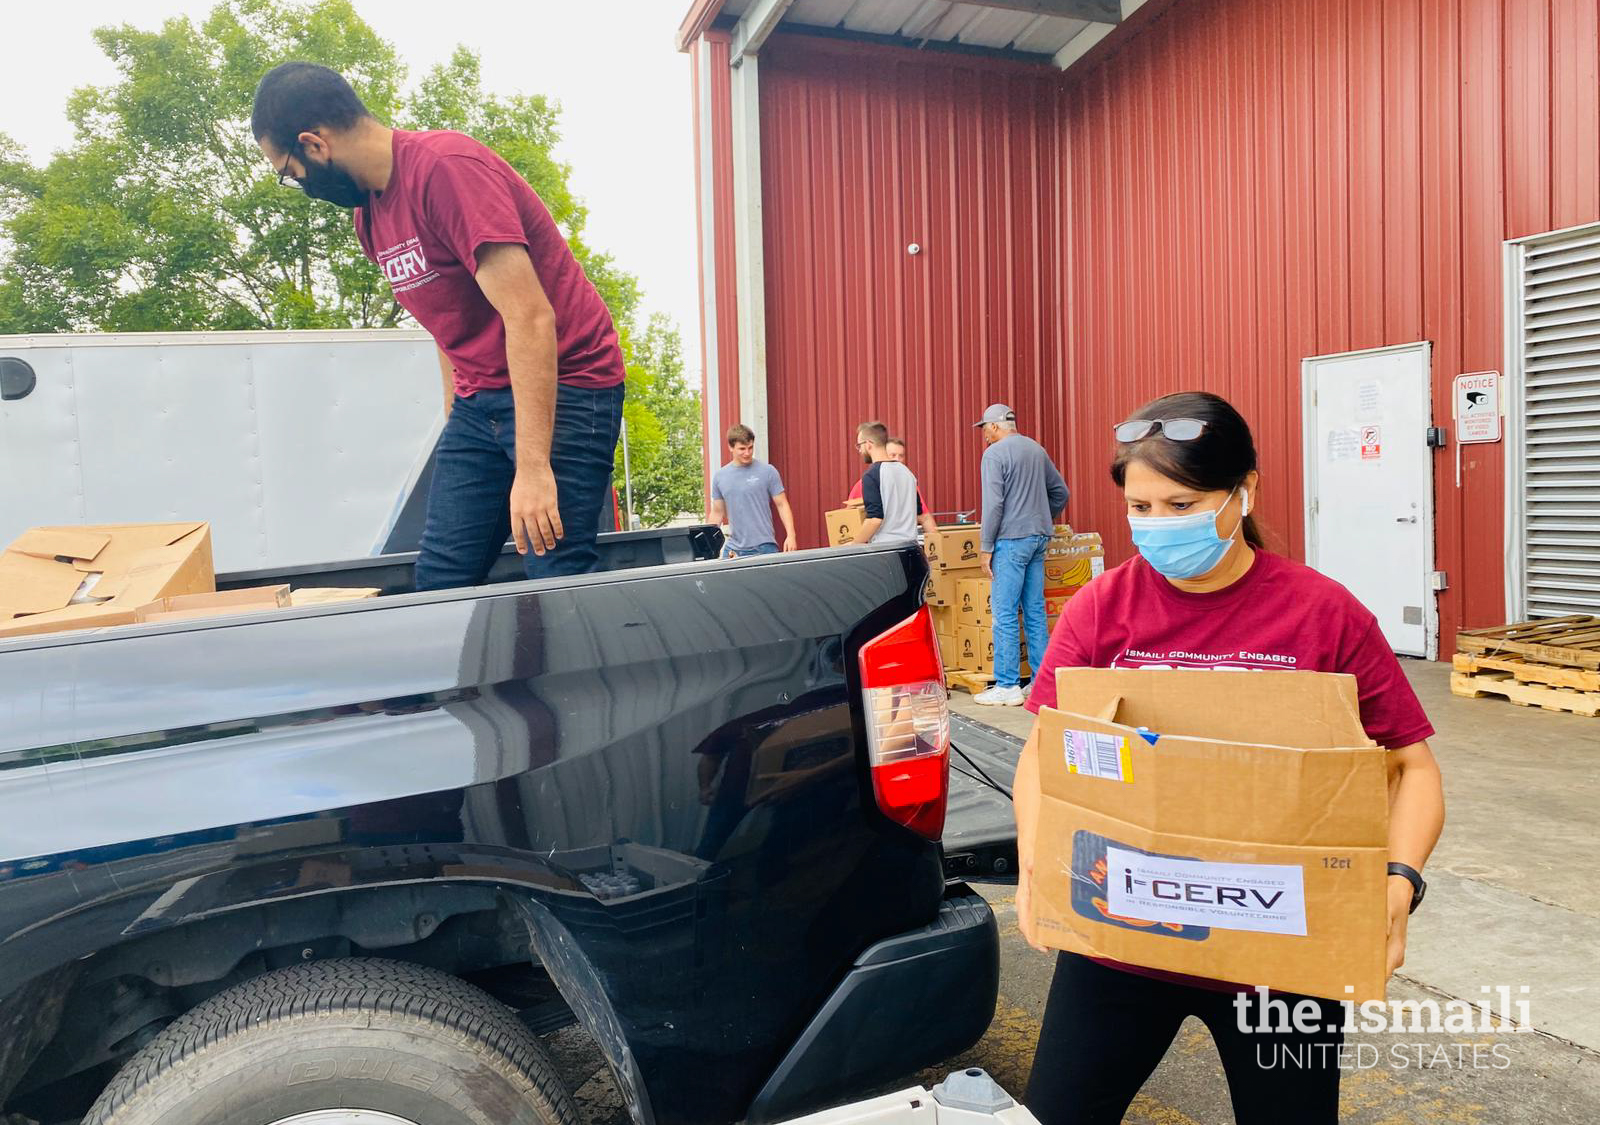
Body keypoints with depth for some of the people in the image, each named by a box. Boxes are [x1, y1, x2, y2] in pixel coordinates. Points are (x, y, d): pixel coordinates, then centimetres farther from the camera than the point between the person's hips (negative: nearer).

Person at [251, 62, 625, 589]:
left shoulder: (445, 167, -17)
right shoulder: (369, 212, 11)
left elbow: (530, 318, -24)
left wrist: (533, 467, -26)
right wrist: (456, 423, 15)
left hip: (560, 384, -8)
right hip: (480, 399, 9)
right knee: (438, 581, 2)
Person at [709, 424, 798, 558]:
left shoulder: (768, 471, 0)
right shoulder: (719, 477, 9)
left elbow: (782, 505, 1)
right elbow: (717, 513, 16)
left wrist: (791, 535, -11)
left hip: (764, 547, -3)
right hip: (734, 549, 3)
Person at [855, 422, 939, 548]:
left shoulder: (871, 476, -9)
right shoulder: (906, 471, 13)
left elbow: (874, 519, -17)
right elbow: (922, 515, 15)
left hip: (883, 546, -7)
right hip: (910, 544, 7)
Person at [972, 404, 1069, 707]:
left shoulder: (995, 454, -8)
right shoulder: (1036, 449, 14)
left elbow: (993, 504, -15)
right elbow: (1060, 492, 19)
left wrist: (986, 547, -10)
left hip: (1011, 540, -8)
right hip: (1039, 538, 8)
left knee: (1004, 614, -4)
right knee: (1035, 611, 11)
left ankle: (1007, 687, -3)